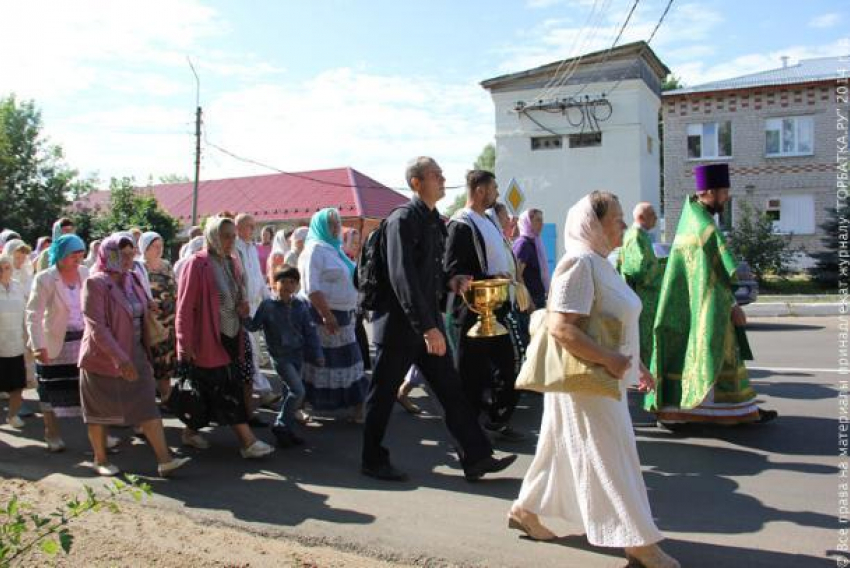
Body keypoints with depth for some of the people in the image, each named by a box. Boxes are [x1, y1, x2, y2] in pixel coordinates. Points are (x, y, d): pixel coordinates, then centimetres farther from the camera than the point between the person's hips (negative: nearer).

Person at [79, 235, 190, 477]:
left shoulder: (132, 280, 6)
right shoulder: (95, 284, -14)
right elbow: (97, 327, -21)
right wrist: (120, 359, -27)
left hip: (135, 355, 5)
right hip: (103, 357, -5)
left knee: (147, 406, -1)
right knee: (100, 410, 10)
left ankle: (165, 459, -3)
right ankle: (100, 460, 27)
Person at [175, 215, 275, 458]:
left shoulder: (230, 263, 11)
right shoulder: (197, 264, -12)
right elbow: (185, 306, -14)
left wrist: (242, 307, 1)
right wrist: (185, 343, -17)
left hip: (230, 337, 8)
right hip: (208, 339, -8)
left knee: (208, 389, 15)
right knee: (229, 391, -6)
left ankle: (191, 432, 29)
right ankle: (248, 441, -3)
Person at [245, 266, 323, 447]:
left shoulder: (301, 305, 1)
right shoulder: (267, 305, -8)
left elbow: (310, 330, 5)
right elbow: (254, 326, -2)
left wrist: (318, 354, 3)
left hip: (298, 354, 5)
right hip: (280, 355, -5)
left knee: (291, 392, 12)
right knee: (298, 391, -13)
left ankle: (288, 429, 25)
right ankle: (280, 426, 4)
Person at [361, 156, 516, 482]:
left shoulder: (436, 222, 13)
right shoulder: (403, 219, -14)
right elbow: (402, 277, -23)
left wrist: (449, 283, 1)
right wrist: (428, 328, -26)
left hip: (428, 323, 8)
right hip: (400, 325, -8)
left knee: (451, 391, 8)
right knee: (383, 395, 6)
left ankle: (476, 458, 14)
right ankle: (373, 462, 21)